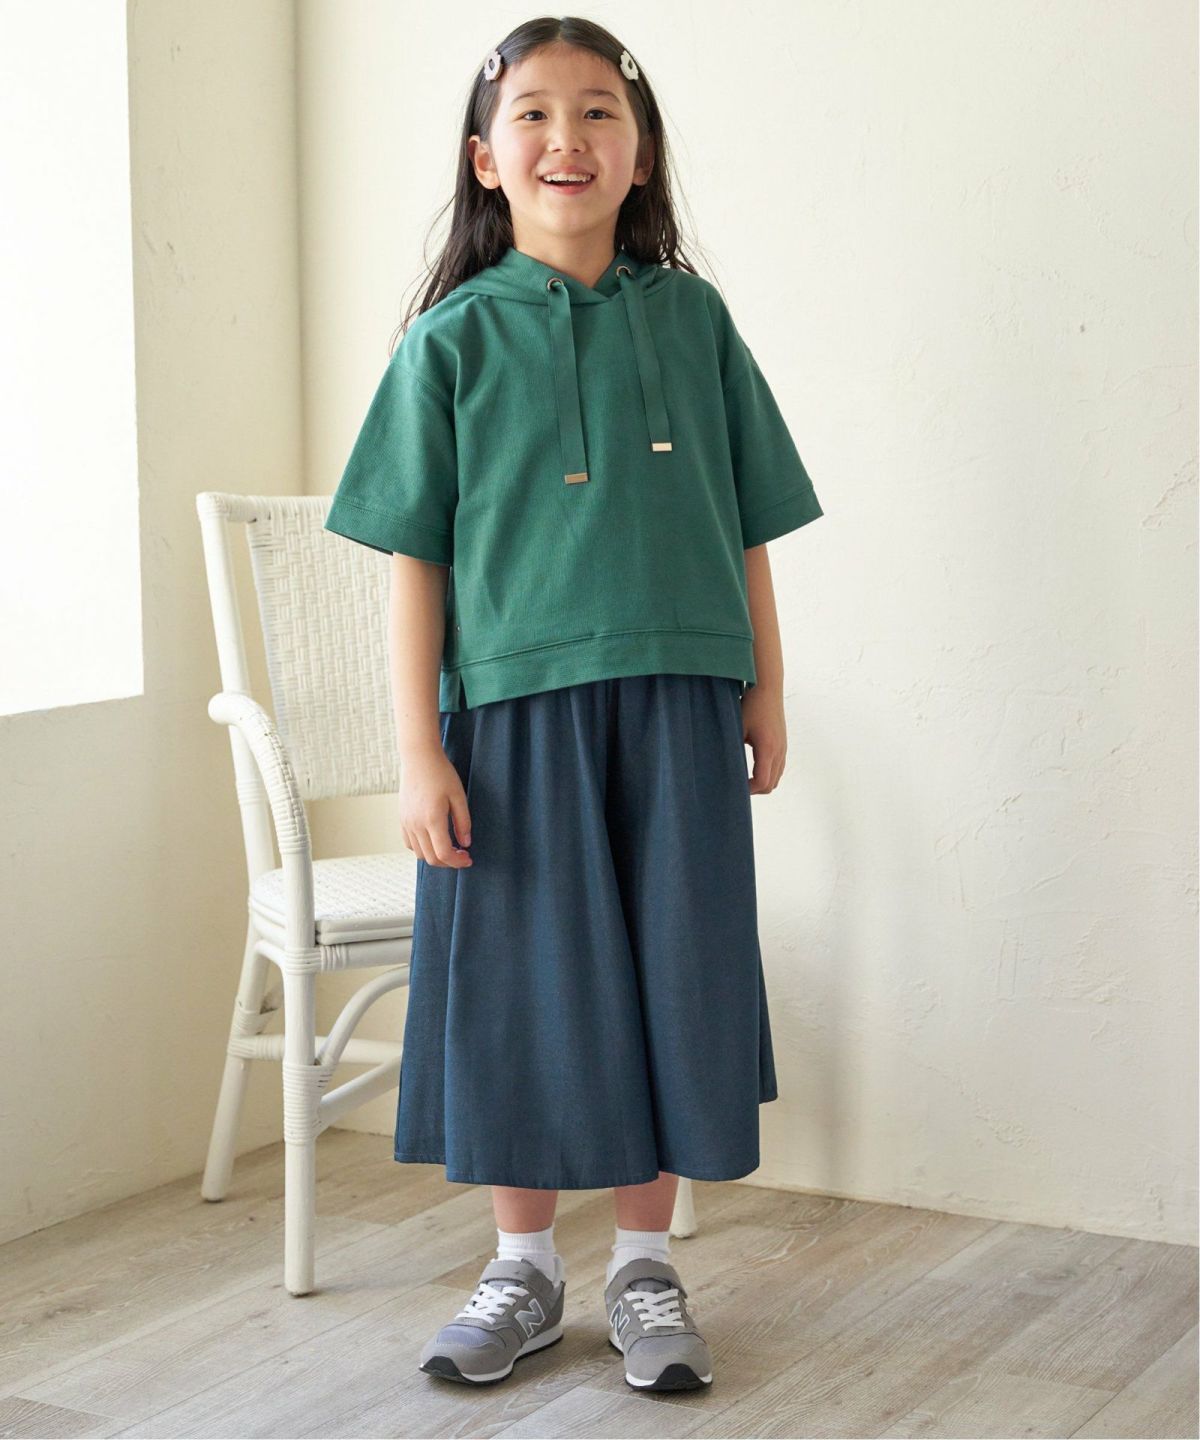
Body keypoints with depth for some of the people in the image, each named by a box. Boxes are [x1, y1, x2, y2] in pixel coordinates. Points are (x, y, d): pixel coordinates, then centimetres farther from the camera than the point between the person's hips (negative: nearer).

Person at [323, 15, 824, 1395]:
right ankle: (523, 1269, 25)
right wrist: (419, 751, -6)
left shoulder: (691, 317, 5)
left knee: (667, 982, 7)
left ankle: (644, 1268, 24)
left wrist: (765, 687, 10)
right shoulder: (454, 338, 0)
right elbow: (415, 557, -1)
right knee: (520, 987, 7)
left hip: (674, 709, 1)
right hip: (513, 710, -1)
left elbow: (744, 526, 10)